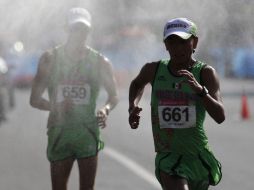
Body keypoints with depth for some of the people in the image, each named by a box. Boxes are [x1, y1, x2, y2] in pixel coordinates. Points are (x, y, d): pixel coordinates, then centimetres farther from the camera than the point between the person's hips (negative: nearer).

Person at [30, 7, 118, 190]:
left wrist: (106, 109, -8)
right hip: (59, 132, 0)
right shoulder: (50, 59, 1)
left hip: (88, 133, 0)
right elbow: (35, 99, 2)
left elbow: (113, 96, 15)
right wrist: (55, 106, -18)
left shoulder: (100, 62, 3)